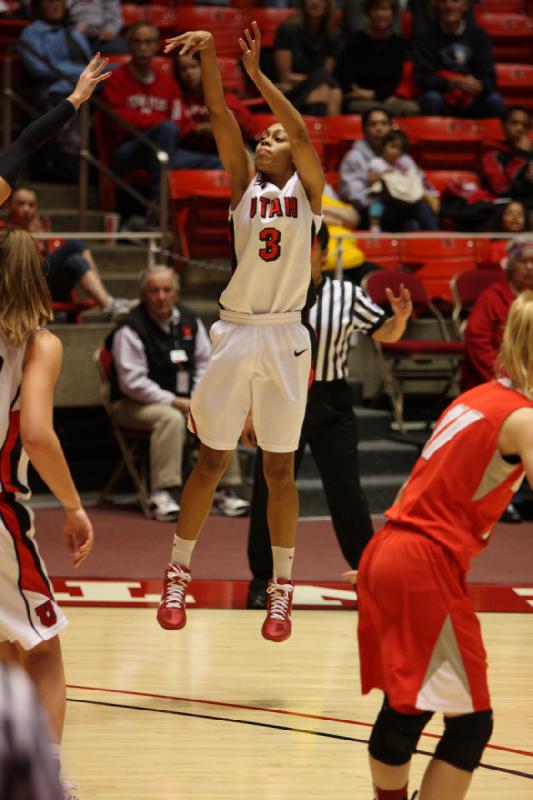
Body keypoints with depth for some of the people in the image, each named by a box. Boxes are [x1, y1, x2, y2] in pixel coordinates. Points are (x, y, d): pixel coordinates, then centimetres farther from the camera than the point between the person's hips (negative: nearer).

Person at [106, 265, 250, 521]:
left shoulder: (189, 321, 7)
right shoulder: (130, 329, -14)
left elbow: (205, 362, 13)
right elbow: (132, 382, -17)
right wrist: (173, 402, -20)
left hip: (183, 400, 6)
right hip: (136, 404, -6)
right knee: (171, 418, -36)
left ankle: (224, 490, -10)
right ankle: (163, 494, -36)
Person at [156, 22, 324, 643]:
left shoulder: (307, 188, 5)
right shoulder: (243, 184, 8)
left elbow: (302, 131, -13)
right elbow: (220, 116, -4)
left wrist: (256, 72, -19)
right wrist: (208, 54, -18)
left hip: (285, 339, -1)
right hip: (235, 333, 1)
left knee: (280, 468, 5)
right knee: (210, 460, 5)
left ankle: (282, 589, 14)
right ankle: (178, 574, 16)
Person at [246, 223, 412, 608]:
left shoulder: (347, 296, -1)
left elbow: (387, 335, 8)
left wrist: (401, 316, -14)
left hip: (331, 405, 0)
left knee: (346, 494, 2)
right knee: (268, 492, 2)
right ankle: (262, 579, 15)